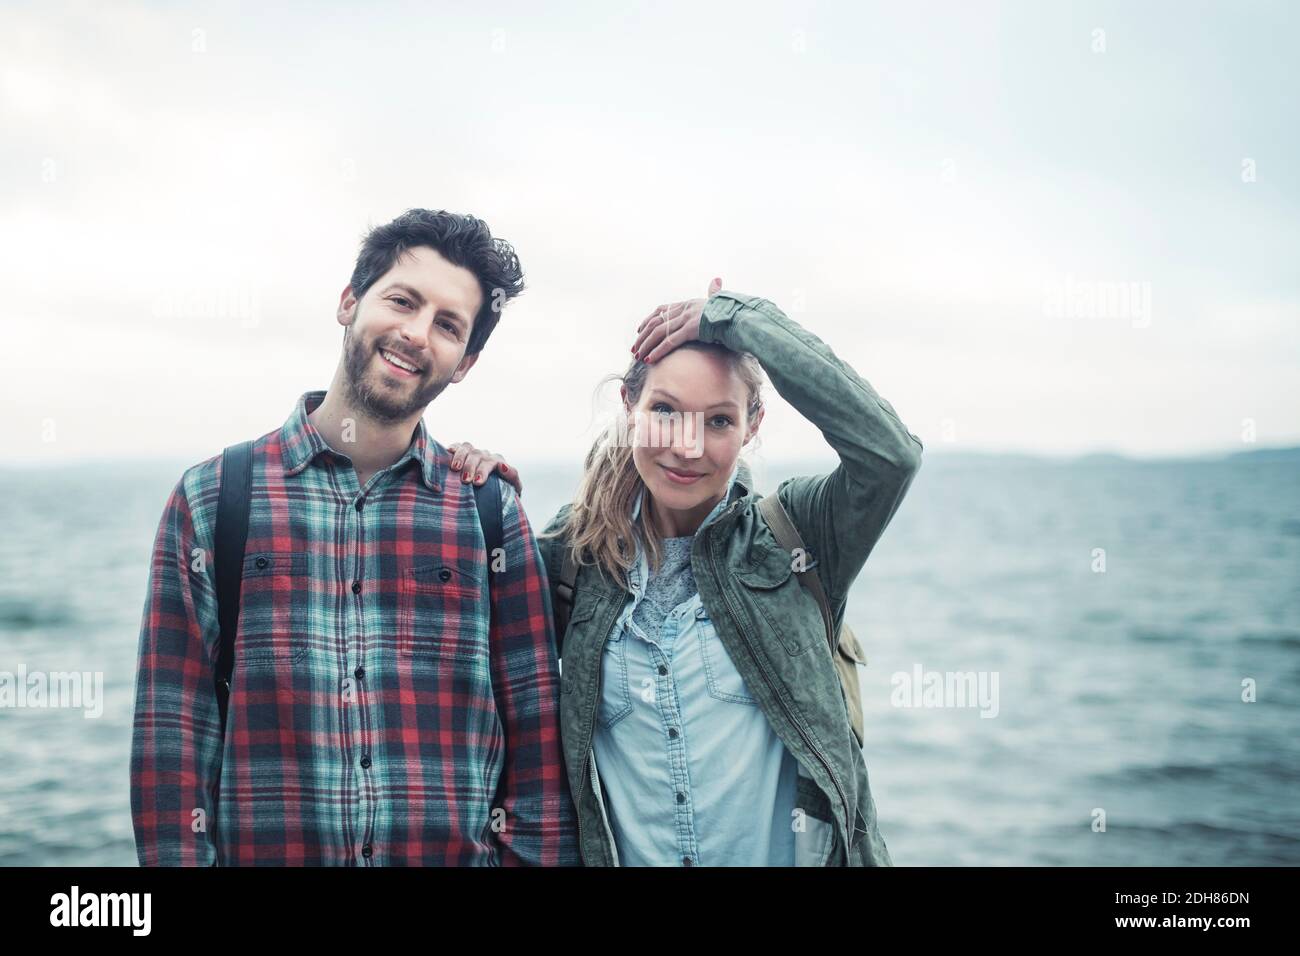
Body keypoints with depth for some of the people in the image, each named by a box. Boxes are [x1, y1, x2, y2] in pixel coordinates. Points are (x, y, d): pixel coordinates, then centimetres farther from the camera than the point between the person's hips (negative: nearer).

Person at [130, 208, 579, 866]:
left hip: (462, 851, 1)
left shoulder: (491, 515, 0)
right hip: (260, 849, 0)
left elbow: (536, 741, -1)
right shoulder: (210, 499, -2)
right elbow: (173, 742, -5)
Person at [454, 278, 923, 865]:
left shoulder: (794, 537, -7)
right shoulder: (573, 554, -2)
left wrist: (736, 317, -18)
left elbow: (889, 451, -23)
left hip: (797, 852, -1)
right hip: (625, 854, 2)